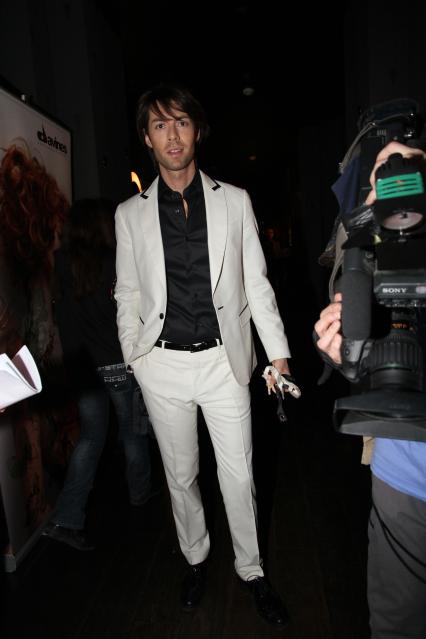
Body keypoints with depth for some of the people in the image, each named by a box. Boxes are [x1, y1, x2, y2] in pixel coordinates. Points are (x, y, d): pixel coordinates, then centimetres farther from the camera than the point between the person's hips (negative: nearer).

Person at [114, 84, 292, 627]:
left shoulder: (234, 201, 2)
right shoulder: (130, 214, 3)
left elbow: (256, 283, 2)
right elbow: (128, 295, 8)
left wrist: (278, 353, -1)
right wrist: (132, 357, 3)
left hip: (224, 359, 0)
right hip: (163, 364, 1)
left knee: (238, 474, 10)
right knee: (180, 474, 16)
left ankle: (250, 570, 35)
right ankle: (195, 559, 41)